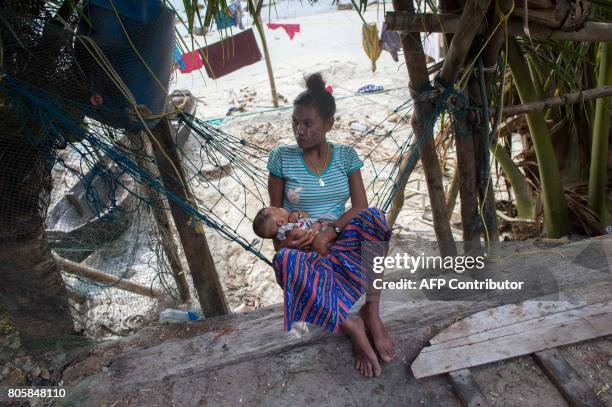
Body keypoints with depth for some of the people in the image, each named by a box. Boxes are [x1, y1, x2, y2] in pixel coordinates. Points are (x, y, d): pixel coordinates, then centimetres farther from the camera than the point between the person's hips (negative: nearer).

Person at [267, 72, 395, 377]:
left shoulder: (346, 155, 2)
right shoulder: (282, 157, -2)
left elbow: (360, 206, -6)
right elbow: (274, 211, 4)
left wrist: (330, 232, -22)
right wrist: (282, 241, -13)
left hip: (339, 241, 2)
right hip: (300, 247, -1)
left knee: (372, 216, -33)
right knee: (287, 264, -40)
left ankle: (371, 313, -25)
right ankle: (351, 324, -25)